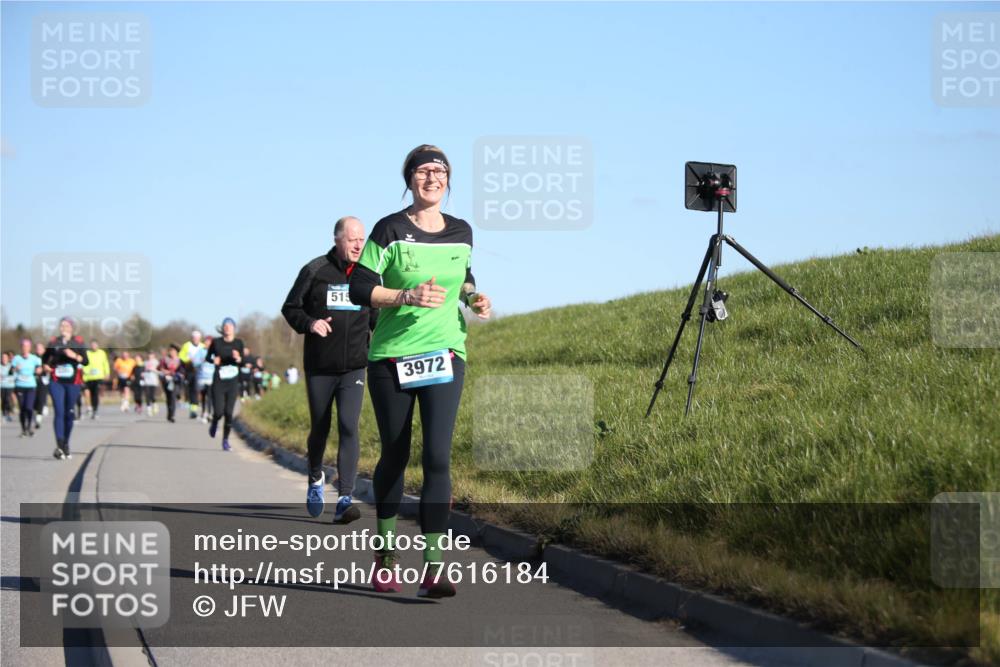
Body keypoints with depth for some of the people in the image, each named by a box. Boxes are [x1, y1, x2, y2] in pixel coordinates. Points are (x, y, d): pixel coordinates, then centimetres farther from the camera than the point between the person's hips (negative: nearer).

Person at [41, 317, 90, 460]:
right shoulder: (54, 342, 5)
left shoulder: (78, 342, 2)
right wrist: (46, 366, 0)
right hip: (57, 382, 0)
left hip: (73, 383, 0)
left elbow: (85, 361, -6)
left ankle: (66, 445, 24)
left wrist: (75, 356, -23)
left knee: (69, 414, 8)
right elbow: (45, 358, 20)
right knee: (59, 412, -14)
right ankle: (59, 445, -23)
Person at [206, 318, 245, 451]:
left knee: (228, 412, -4)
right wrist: (213, 360, -9)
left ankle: (226, 440, 10)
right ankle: (214, 423, 29)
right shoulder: (216, 342, -1)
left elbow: (243, 364, -2)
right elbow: (208, 357, 13)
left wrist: (238, 358, -23)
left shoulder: (238, 343, 1)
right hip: (218, 382, -1)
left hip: (232, 383, 1)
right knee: (218, 411, -8)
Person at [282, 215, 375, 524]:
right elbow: (290, 307, 3)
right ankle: (315, 479, 40)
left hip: (354, 367, 1)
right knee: (320, 427, 11)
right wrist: (309, 323, -16)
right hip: (319, 367, 0)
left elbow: (377, 316, 19)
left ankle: (345, 499, -17)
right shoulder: (315, 270, -2)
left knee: (349, 428, -13)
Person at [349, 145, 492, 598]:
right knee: (394, 456, 8)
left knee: (437, 455, -12)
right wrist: (408, 296, -21)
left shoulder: (461, 233, 7)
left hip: (445, 355, 2)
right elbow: (360, 289, -9)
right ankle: (385, 554, 28)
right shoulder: (390, 230, -5)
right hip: (391, 357, -2)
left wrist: (472, 297, 4)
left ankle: (434, 568, -15)